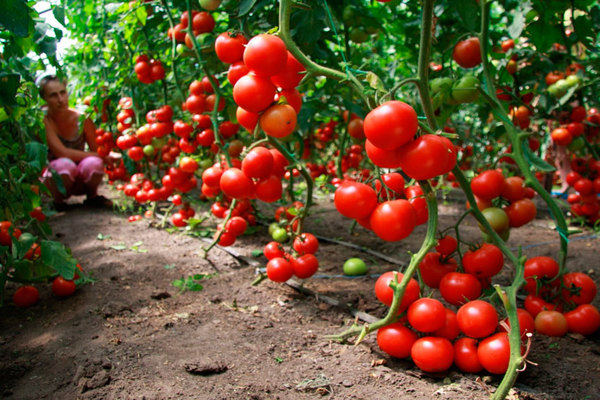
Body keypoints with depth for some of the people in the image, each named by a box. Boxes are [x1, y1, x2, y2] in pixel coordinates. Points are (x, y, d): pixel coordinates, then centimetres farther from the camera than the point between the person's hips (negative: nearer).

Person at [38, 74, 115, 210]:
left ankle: (92, 197, 0)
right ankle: (58, 201, -6)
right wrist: (102, 157, -27)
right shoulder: (43, 121, -17)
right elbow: (62, 152, -26)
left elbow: (97, 150, -1)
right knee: (64, 164, -37)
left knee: (93, 163, -32)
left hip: (80, 179, 2)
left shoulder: (81, 119, -9)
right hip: (54, 178, -2)